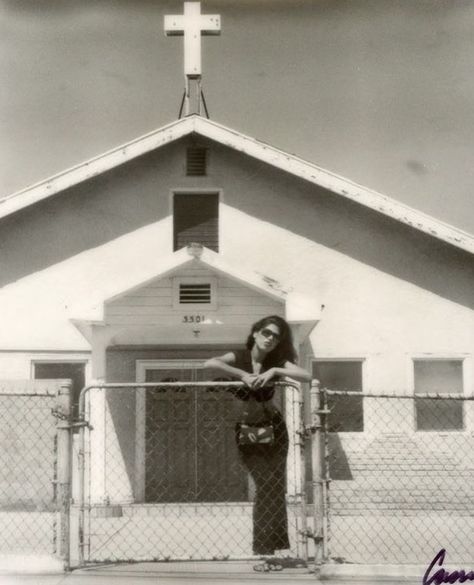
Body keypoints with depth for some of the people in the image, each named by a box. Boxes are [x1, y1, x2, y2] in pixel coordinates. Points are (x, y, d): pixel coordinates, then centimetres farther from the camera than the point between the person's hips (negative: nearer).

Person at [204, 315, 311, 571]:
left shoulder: (277, 362, -5)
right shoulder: (239, 357, -9)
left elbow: (306, 376, -21)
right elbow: (209, 363, -28)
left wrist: (274, 371, -30)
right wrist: (244, 375, -32)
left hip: (273, 429, 2)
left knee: (274, 488, -1)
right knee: (266, 487, -9)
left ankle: (269, 549, 6)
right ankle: (264, 551, -3)